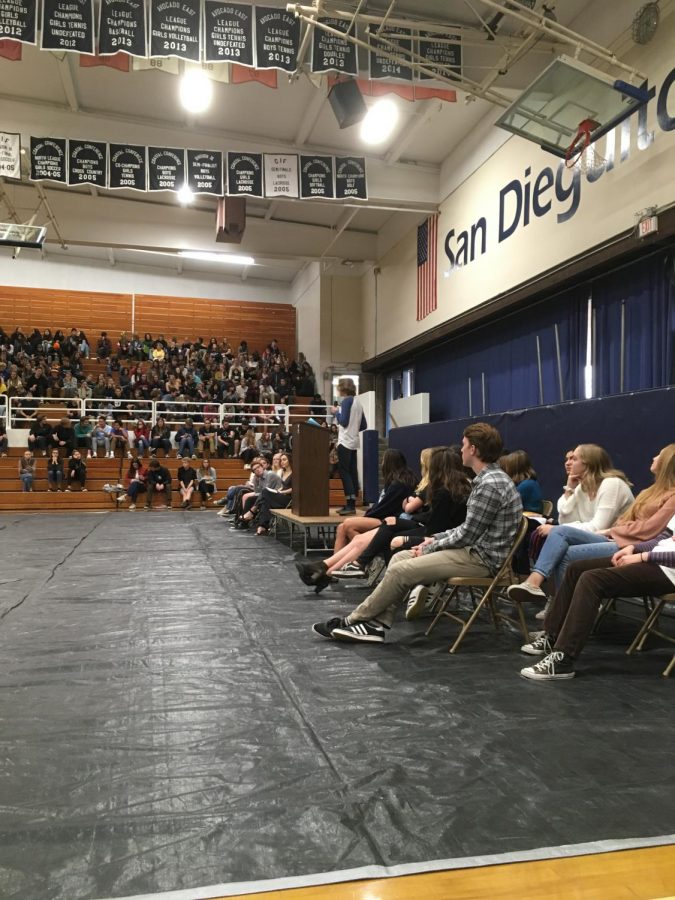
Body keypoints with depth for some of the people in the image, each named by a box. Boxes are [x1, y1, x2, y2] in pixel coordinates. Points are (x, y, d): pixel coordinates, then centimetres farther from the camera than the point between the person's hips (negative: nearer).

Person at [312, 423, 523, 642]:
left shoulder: (491, 484, -20)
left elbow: (467, 535, -19)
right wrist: (435, 539, 9)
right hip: (474, 548, 10)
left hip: (481, 558, -10)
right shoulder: (487, 478, 14)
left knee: (401, 570, -13)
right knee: (400, 557, 4)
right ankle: (376, 624, -1)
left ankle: (354, 620, 3)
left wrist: (430, 548, -6)